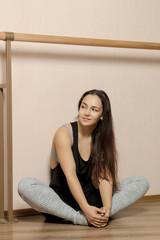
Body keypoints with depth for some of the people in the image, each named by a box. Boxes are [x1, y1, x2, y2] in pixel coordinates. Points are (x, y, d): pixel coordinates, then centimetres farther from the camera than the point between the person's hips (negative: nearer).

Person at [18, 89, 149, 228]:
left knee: (142, 182, -9)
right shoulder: (64, 133, -11)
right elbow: (70, 175, -22)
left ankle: (101, 214, -29)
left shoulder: (103, 138, 2)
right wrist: (86, 209, -34)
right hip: (62, 198, -3)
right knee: (25, 185, -32)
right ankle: (81, 219, -34)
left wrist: (107, 207, -28)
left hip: (92, 199, 4)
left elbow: (105, 176, -10)